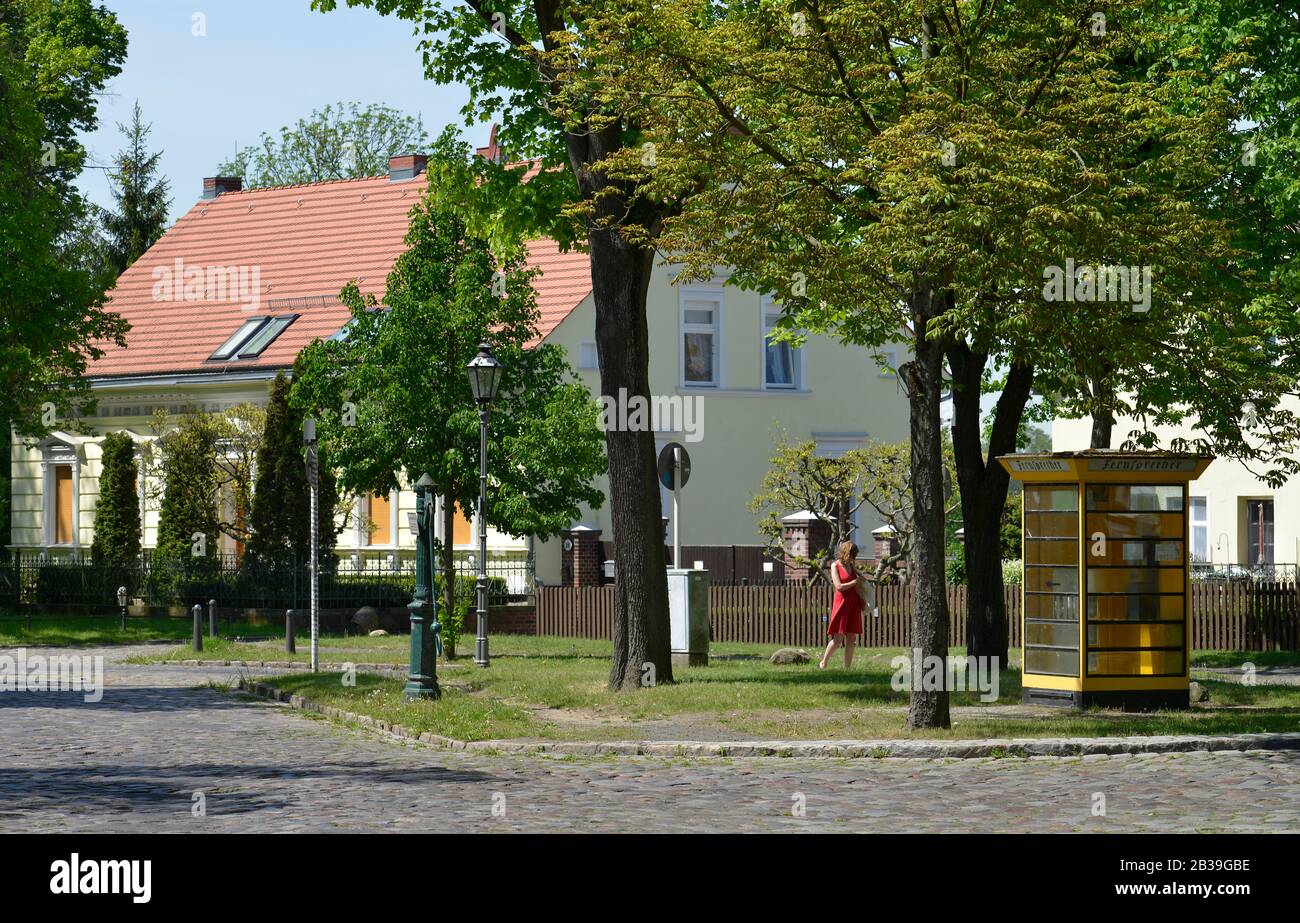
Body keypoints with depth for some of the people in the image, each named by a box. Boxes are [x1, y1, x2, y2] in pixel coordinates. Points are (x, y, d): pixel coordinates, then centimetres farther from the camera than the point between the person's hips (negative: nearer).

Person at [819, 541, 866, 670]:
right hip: (842, 604, -6)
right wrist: (856, 582, -9)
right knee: (838, 638, -7)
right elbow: (839, 586, -13)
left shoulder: (852, 566, 13)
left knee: (851, 639, 1)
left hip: (854, 604, 6)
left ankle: (847, 668, 5)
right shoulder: (835, 565, -3)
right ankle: (823, 664, 8)